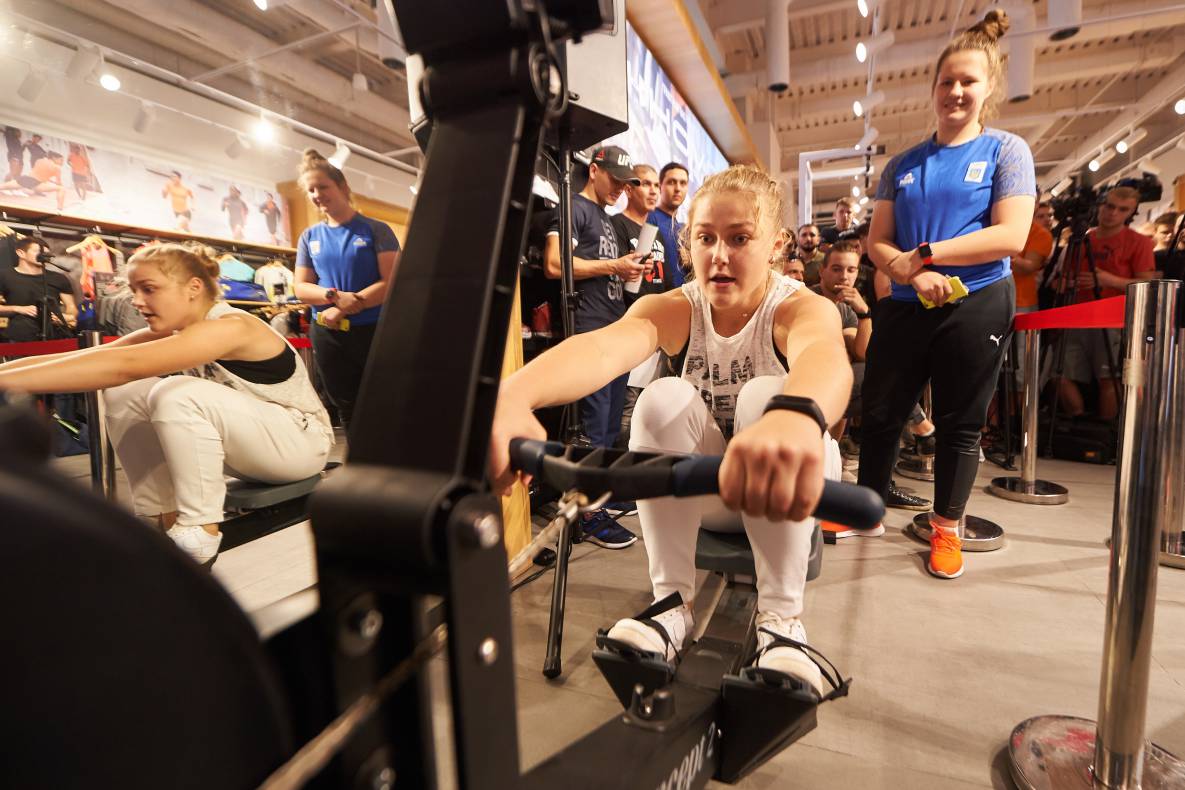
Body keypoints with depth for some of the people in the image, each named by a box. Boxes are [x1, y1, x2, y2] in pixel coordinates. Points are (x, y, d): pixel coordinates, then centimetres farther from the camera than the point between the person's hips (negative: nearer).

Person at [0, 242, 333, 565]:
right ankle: (163, 519, 3)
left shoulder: (231, 328, -24)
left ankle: (199, 536, -17)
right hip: (247, 439, 8)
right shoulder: (174, 331, 2)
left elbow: (124, 366, -35)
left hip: (302, 438, -8)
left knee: (178, 395, -29)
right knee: (123, 394, -1)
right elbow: (93, 355, -8)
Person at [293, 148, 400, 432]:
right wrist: (336, 296, -16)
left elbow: (391, 283, -12)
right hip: (328, 335, 4)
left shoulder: (376, 230, -3)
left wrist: (344, 308, -18)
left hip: (374, 331, -4)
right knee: (348, 411, 13)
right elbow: (301, 288, 5)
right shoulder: (310, 236, 10)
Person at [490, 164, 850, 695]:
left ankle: (782, 617, -21)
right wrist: (510, 396, -59)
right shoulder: (673, 309, -14)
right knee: (665, 399, -27)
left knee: (767, 394, -31)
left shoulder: (802, 308, -18)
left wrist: (797, 415, -71)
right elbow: (604, 346, -37)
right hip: (698, 484, 2)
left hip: (782, 478, -1)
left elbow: (825, 354, -45)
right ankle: (672, 602, -17)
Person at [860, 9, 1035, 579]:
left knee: (960, 422, 7)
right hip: (905, 307, 3)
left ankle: (946, 526, 24)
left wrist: (925, 253, -14)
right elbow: (877, 242, 3)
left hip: (976, 306, -3)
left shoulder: (1006, 150, 2)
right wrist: (913, 274, -15)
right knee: (878, 412, 7)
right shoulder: (903, 164, 10)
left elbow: (1010, 236, -10)